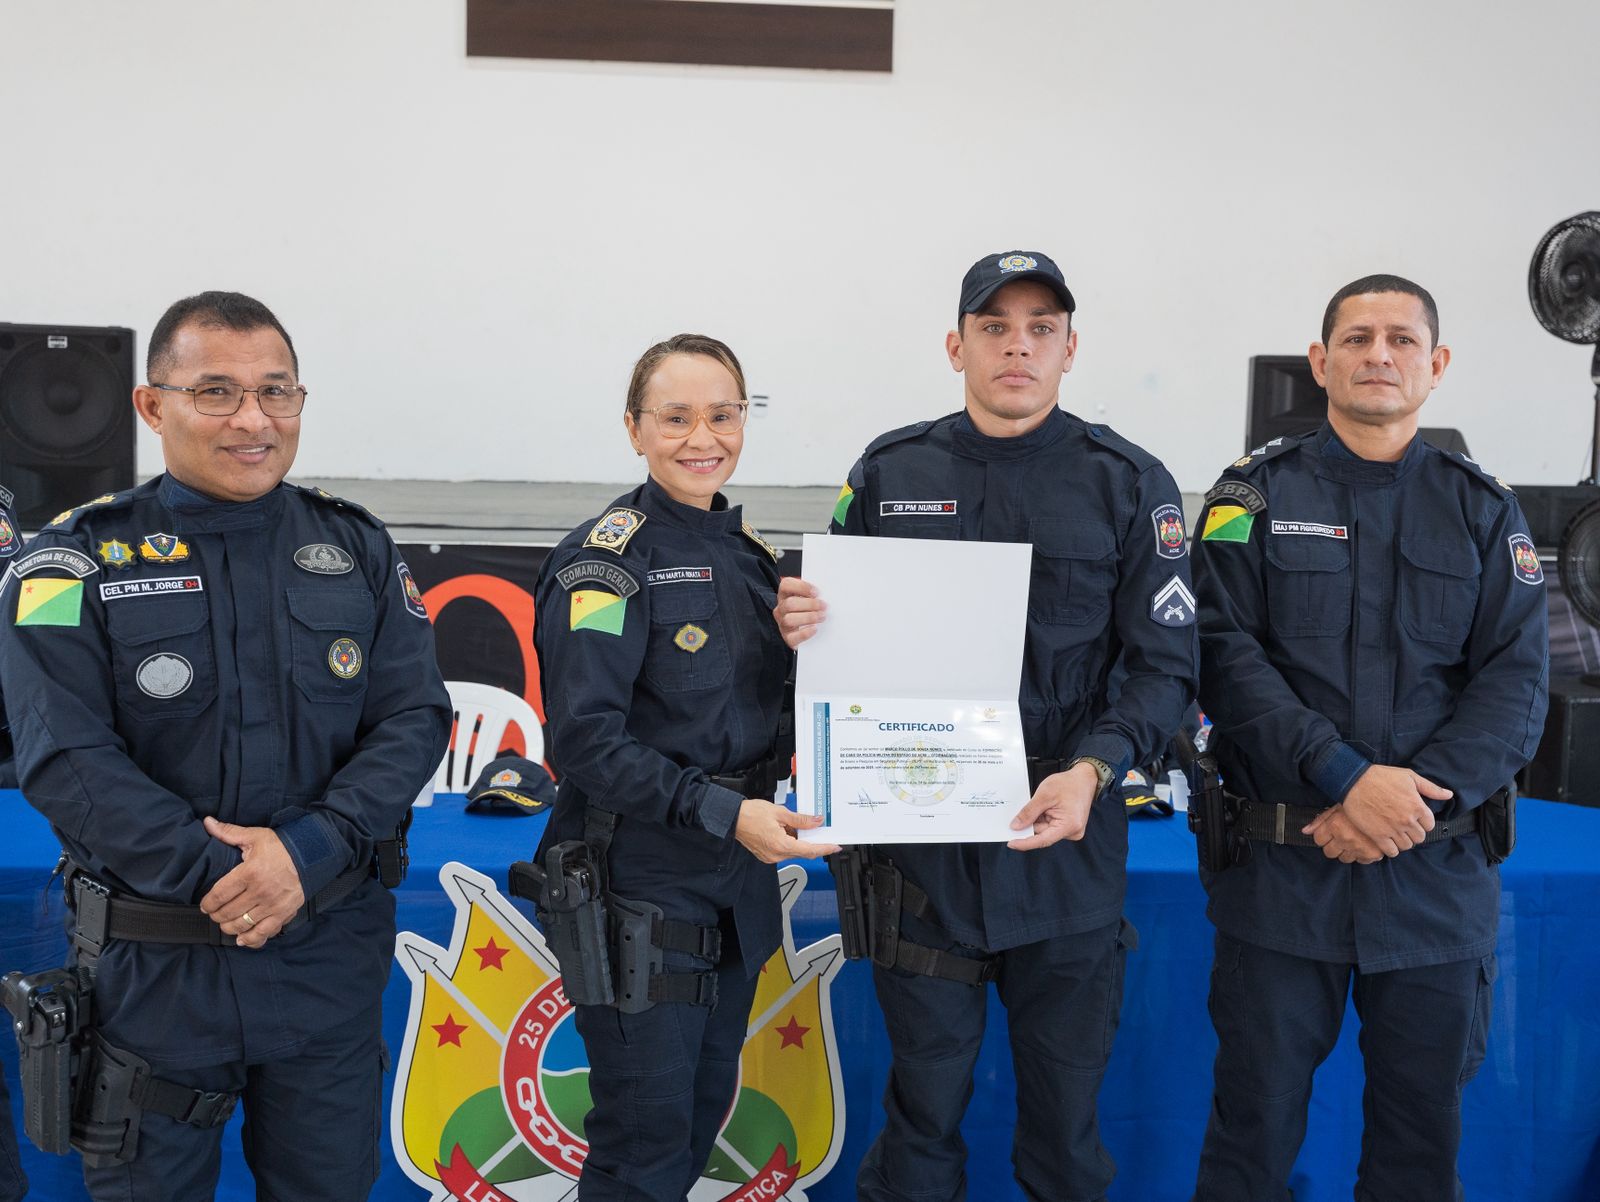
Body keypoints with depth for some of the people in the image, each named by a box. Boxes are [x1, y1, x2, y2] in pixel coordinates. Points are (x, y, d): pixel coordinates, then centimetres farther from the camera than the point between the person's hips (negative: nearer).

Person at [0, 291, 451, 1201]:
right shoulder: (79, 560, -5)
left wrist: (307, 851, -19)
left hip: (333, 955, 2)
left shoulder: (358, 549, 3)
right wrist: (220, 874, -21)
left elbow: (416, 718, -4)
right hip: (154, 965, -2)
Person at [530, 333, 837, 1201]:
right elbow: (583, 739, -21)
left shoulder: (749, 550, 8)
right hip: (641, 890, -7)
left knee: (705, 1112, 20)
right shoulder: (606, 559, -14)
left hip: (737, 886, 7)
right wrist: (721, 810, -29)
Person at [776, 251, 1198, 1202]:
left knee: (1066, 1111, 13)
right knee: (925, 1103, 11)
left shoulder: (1130, 485, 0)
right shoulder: (888, 473, 5)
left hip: (1067, 844, 0)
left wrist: (1093, 768, -19)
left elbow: (1165, 664, -3)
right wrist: (800, 625, -10)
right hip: (919, 841, 1)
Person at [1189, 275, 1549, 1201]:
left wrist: (1414, 796, -16)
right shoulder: (1256, 495, 2)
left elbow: (1514, 683, 0)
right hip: (1279, 869, -2)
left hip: (1438, 872, 2)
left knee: (1424, 1125, 13)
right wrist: (1345, 778, -20)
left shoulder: (1485, 511, 8)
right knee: (1257, 1121, 6)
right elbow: (1228, 656, -9)